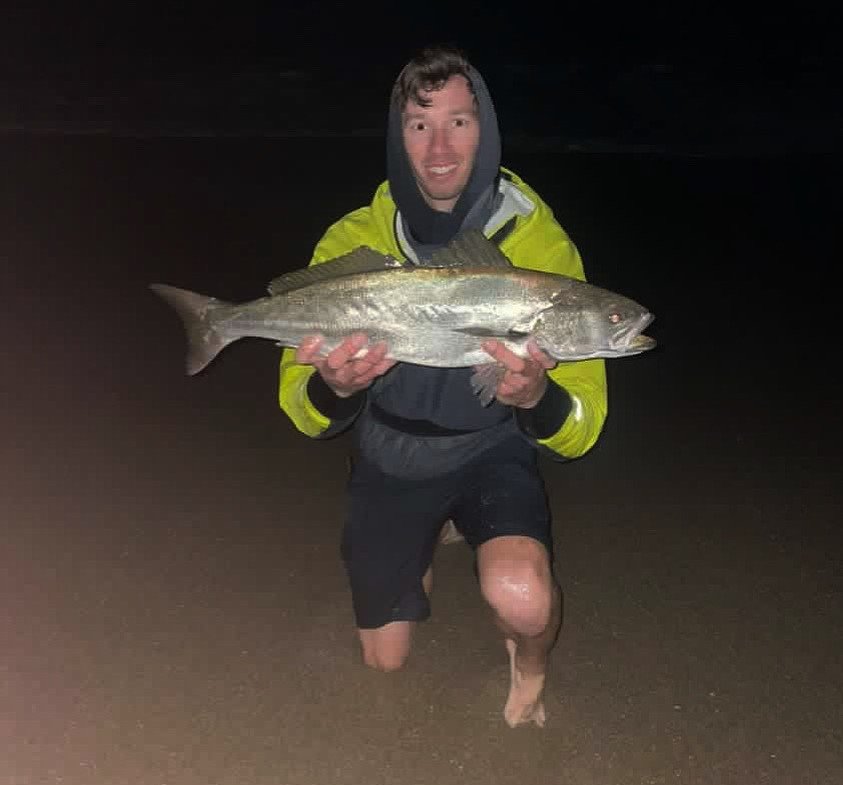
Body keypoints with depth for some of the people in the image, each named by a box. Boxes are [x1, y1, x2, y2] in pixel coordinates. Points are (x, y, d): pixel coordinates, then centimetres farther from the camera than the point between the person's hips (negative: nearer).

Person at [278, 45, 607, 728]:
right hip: (389, 456, 2)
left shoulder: (542, 245, -20)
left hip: (492, 447, -2)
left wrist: (536, 399, -44)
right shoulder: (352, 243, -15)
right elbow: (302, 412, -13)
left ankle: (530, 672, 7)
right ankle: (426, 549, 47)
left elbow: (581, 429, -21)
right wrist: (331, 390, -37)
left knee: (522, 600, -32)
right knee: (385, 660, 15)